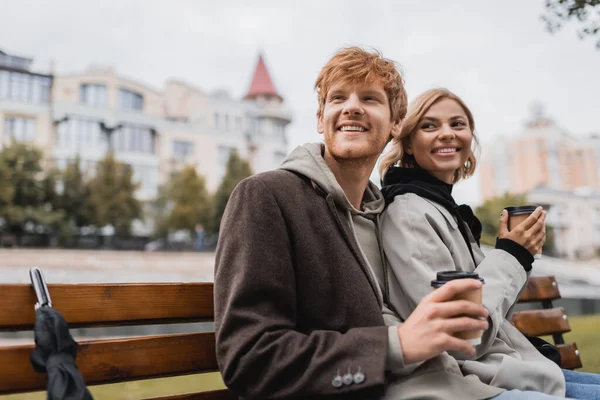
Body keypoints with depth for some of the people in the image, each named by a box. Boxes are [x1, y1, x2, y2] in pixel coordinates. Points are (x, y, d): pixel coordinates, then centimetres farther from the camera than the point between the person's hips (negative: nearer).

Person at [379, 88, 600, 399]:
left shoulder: (444, 207, 9)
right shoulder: (408, 213, -19)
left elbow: (489, 311, 12)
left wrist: (521, 255, -2)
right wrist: (509, 256, -14)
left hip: (499, 365, 9)